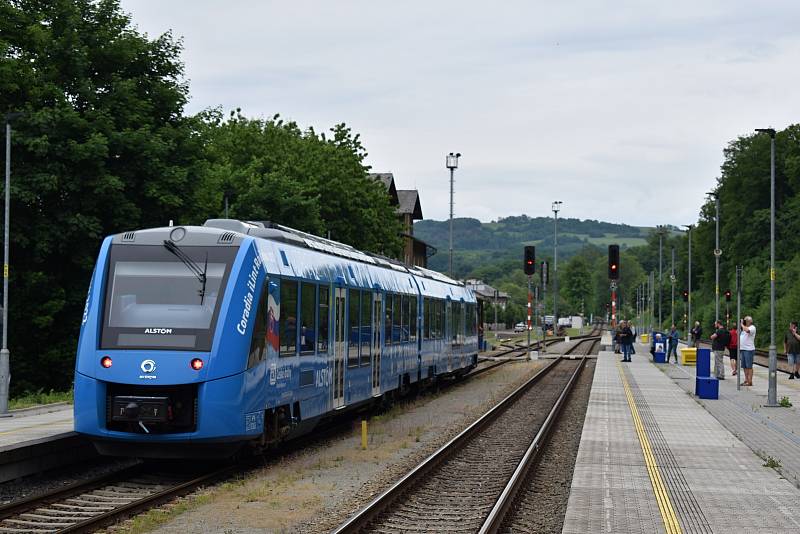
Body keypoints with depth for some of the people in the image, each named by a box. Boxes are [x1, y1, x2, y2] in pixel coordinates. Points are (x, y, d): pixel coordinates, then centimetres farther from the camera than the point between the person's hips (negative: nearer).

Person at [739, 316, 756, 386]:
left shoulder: (752, 327, -6)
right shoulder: (744, 328, 20)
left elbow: (747, 330, -28)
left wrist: (742, 324, -17)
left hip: (749, 349, -9)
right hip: (742, 349, 9)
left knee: (749, 366, -7)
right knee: (744, 366, 10)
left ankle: (750, 381, -7)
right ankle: (746, 380, 15)